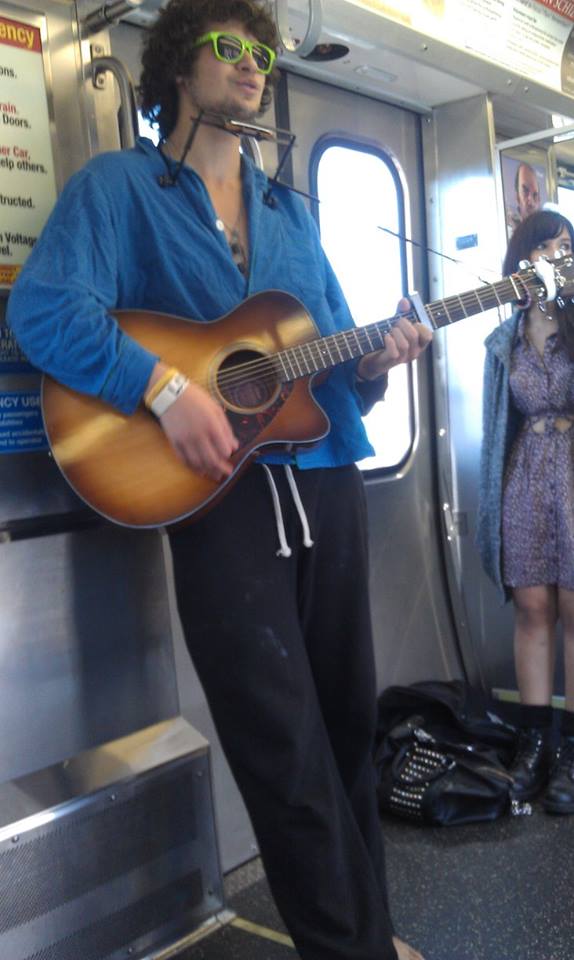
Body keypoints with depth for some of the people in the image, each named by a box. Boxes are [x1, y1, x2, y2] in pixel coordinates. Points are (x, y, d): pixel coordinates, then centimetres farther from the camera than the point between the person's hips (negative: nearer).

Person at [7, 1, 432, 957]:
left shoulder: (289, 208, 19)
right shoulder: (118, 184, 2)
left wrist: (373, 362, -2)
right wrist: (164, 384, -24)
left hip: (326, 483, 6)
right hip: (218, 492, -5)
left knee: (349, 718, 13)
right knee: (289, 749, -1)